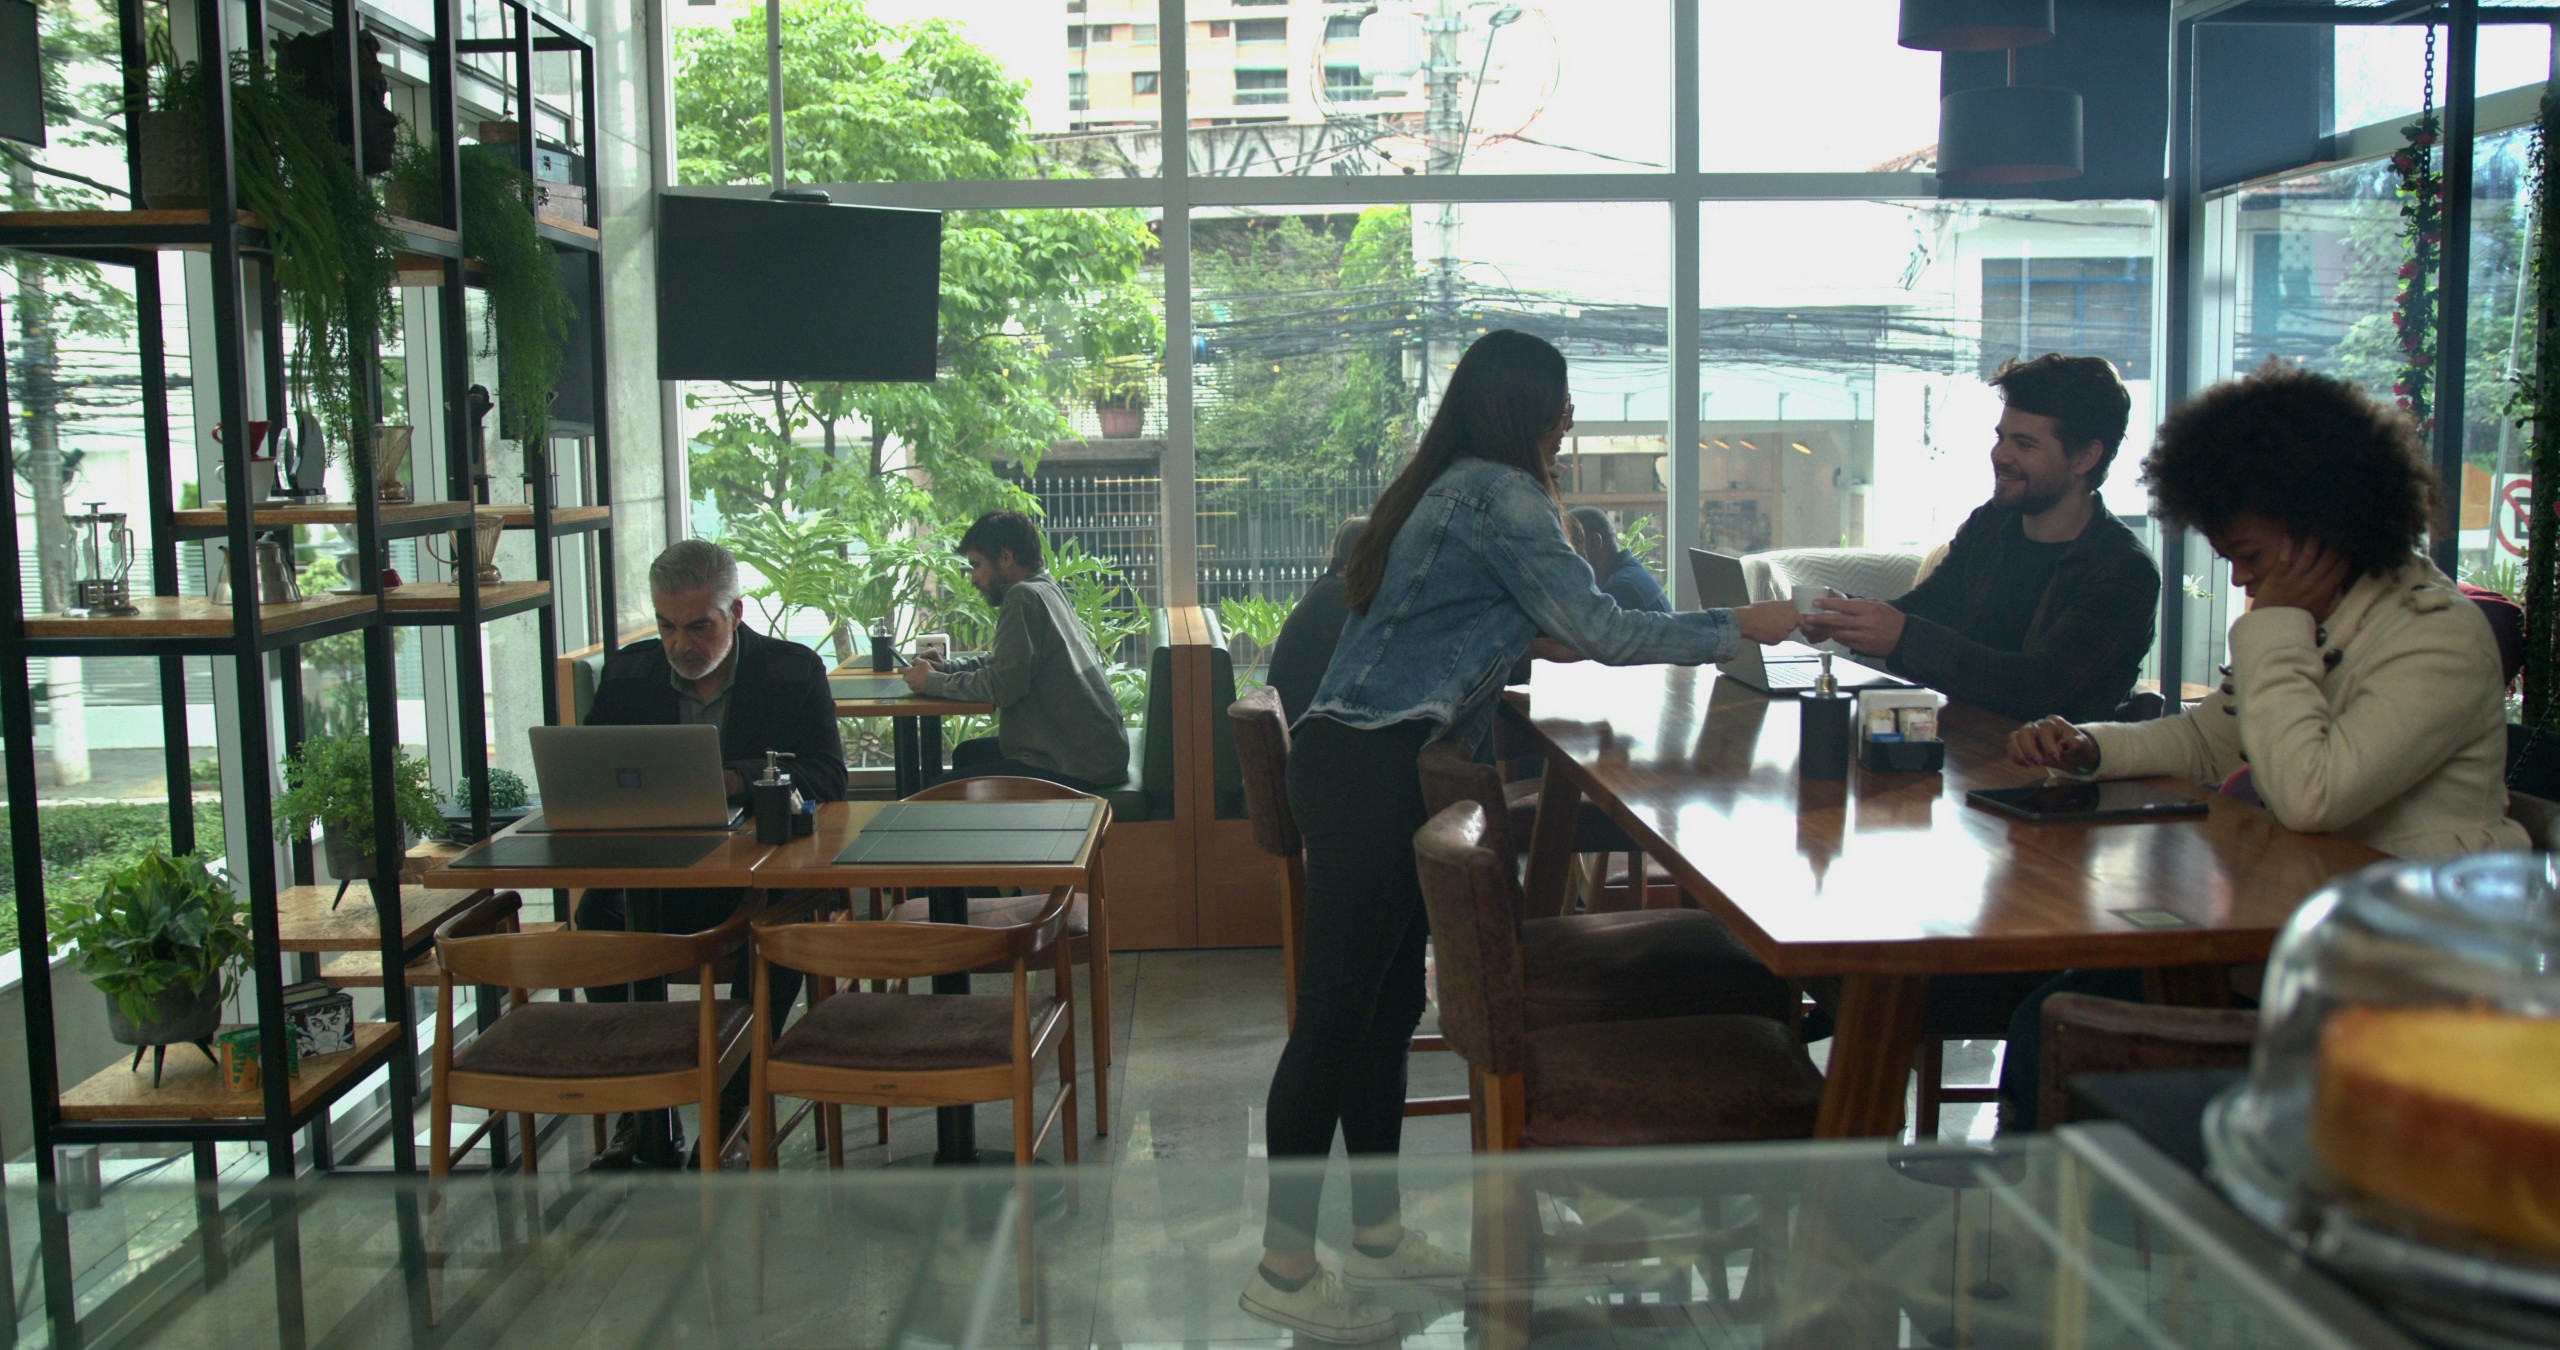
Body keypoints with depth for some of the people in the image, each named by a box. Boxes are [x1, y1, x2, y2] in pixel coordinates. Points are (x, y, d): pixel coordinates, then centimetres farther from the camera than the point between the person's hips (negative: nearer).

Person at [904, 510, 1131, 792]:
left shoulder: (1025, 596, -17)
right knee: (966, 755, 22)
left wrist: (932, 682, -7)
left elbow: (1002, 686, -22)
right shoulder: (1047, 589, 12)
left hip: (1080, 766, -10)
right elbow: (1004, 663, 24)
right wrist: (946, 667, 9)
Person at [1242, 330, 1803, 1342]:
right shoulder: (1500, 494, -10)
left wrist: (1527, 636, 24)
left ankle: (1377, 1235, 25)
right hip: (1368, 772, -10)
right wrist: (1738, 628, -3)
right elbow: (1600, 630, -12)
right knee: (1337, 1010, -6)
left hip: (1371, 764, 10)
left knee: (1387, 1003, 14)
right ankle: (1284, 1268, 2)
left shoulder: (1451, 489, 18)